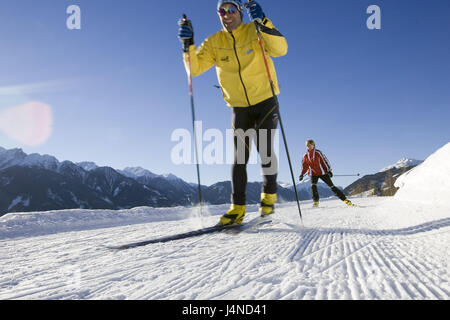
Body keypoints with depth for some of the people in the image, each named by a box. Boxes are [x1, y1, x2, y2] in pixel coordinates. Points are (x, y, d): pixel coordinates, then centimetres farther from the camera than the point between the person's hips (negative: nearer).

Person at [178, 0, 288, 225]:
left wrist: (262, 22, -32)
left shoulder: (256, 32, -4)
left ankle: (269, 196, 12)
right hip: (239, 108, 2)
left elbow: (280, 49, -21)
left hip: (265, 102, -2)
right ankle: (237, 208, 1)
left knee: (265, 151, -10)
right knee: (239, 157, -3)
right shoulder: (214, 42, 3)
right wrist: (188, 44, -19)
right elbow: (194, 68, -5)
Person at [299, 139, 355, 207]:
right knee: (313, 186, -23)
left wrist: (329, 170, -11)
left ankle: (345, 199, 1)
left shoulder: (318, 153, -8)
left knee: (331, 186, -5)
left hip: (322, 172, -2)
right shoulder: (305, 156, 3)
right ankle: (315, 202, -14)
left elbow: (325, 160, -5)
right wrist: (302, 174, 4)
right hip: (313, 174, 3)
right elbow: (304, 166, 14)